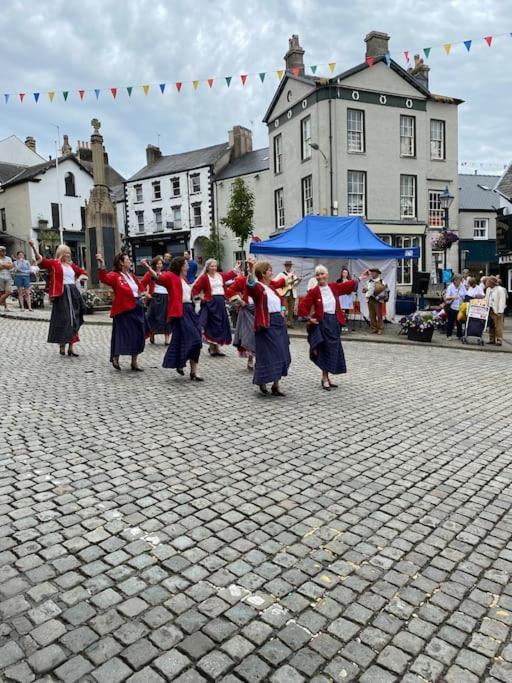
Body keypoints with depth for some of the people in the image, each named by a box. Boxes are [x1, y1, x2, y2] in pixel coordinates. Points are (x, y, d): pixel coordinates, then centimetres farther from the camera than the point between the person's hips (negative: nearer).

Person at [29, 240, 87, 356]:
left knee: (74, 319, 5)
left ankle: (71, 346, 11)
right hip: (61, 294, -6)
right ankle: (62, 345, 6)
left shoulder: (71, 265, 16)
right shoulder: (54, 263, 1)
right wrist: (33, 247, -29)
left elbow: (83, 272, 28)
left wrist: (79, 278, 7)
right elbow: (41, 260, -15)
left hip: (73, 293, 6)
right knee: (63, 319, -4)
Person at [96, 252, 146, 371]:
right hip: (124, 309, -7)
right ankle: (115, 358, 21)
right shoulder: (115, 275, -9)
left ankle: (134, 362, 20)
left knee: (138, 336, 9)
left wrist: (143, 294, 9)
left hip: (137, 308, 7)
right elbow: (104, 278, -30)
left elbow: (140, 288, 27)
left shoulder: (132, 276, 13)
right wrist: (101, 265, -44)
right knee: (122, 335, -2)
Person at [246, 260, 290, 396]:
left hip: (279, 322, 8)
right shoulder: (257, 287, -11)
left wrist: (283, 310, 22)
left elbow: (279, 300, 33)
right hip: (267, 324, -8)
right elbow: (250, 285, -36)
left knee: (280, 354, 9)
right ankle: (262, 382, 15)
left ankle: (276, 385, 17)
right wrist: (251, 272, -51)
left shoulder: (271, 285, 13)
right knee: (267, 355, -4)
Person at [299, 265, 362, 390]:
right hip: (322, 323, -5)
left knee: (333, 350, 9)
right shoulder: (314, 291, -9)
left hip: (334, 321, 5)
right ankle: (325, 379, 5)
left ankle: (326, 377, 22)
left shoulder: (334, 286, 4)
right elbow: (302, 306, -10)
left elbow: (349, 285, 17)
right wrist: (309, 318, -12)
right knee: (326, 350, -5)